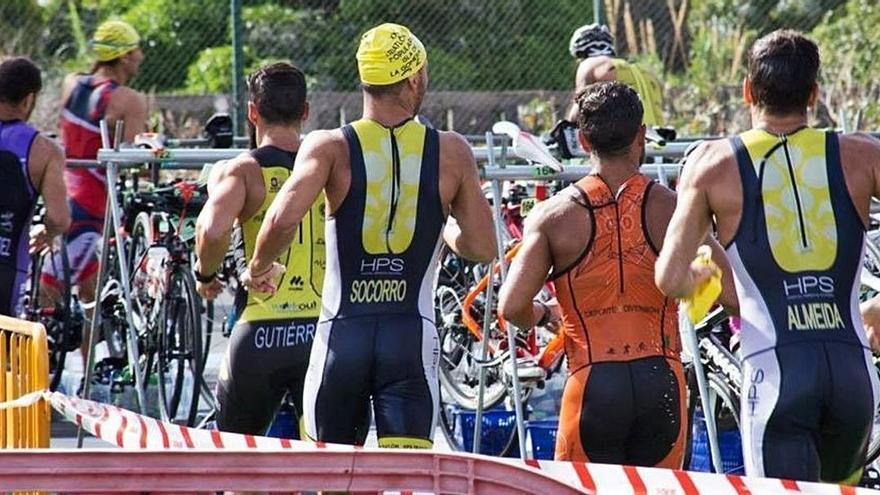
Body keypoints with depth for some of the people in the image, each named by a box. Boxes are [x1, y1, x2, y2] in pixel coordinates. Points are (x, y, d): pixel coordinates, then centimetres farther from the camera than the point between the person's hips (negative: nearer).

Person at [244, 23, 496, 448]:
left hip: (342, 334, 0)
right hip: (413, 336, 0)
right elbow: (481, 248, 4)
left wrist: (259, 269, 1)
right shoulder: (451, 153, 0)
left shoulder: (330, 147, -3)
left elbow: (282, 220, -18)